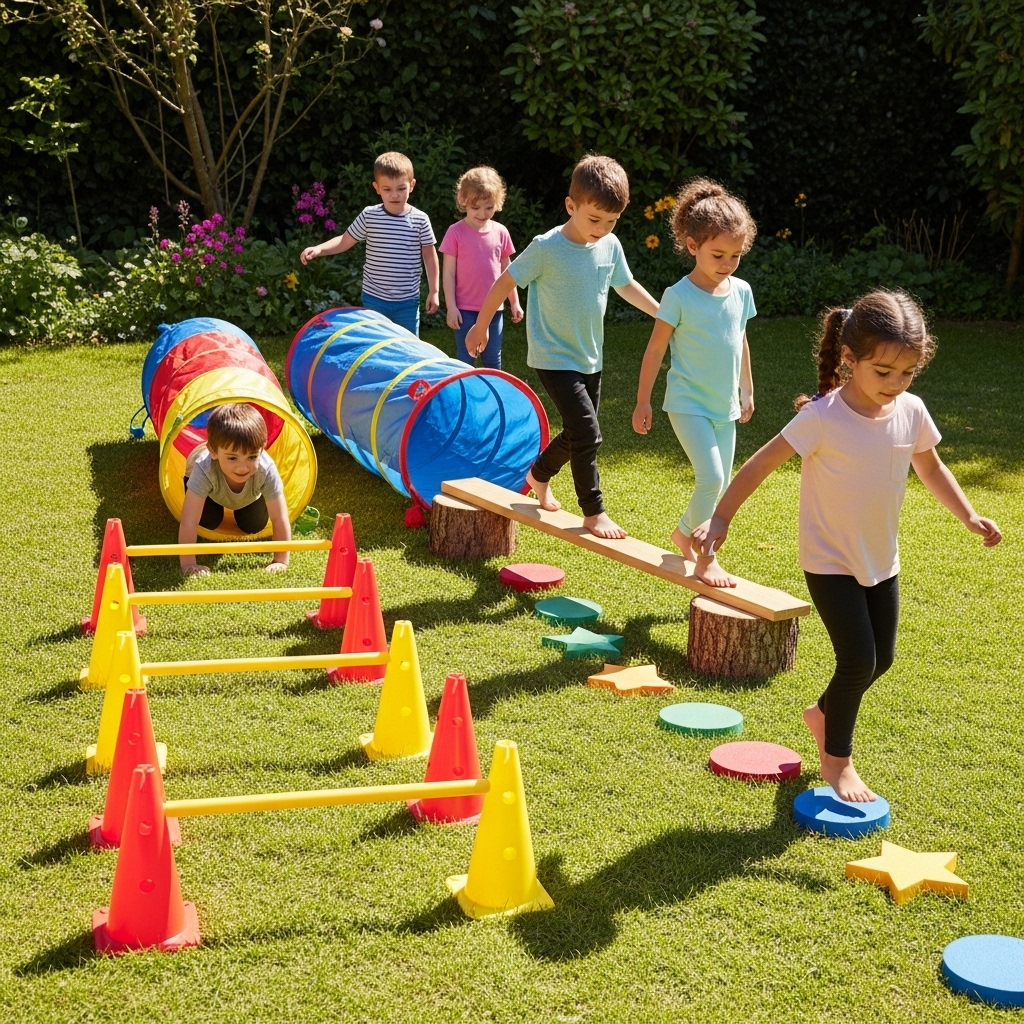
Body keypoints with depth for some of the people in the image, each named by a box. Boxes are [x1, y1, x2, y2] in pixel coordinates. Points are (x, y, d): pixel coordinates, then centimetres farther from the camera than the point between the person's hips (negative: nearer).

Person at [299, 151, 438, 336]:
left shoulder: (420, 220, -6)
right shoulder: (369, 216, -5)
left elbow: (429, 255, 2)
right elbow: (345, 241, 2)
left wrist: (433, 291, 2)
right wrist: (319, 249, -15)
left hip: (407, 300, 0)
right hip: (374, 298, 0)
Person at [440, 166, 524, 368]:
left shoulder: (500, 232, 2)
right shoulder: (456, 232, -8)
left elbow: (506, 271, 12)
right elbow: (448, 273, -6)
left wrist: (514, 302, 12)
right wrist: (451, 307, -10)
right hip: (465, 309, -3)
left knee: (493, 362, 13)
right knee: (465, 362, 5)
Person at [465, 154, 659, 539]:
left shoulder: (610, 246, -3)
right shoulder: (546, 248, -19)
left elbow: (626, 286, 16)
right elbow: (505, 282, -8)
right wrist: (480, 327, 0)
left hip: (590, 358, 7)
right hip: (554, 359, -7)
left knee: (577, 434, 17)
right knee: (586, 432, -15)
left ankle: (539, 474, 44)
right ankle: (594, 512, -2)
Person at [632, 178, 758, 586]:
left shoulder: (741, 291, 2)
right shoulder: (679, 296, -14)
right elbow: (655, 348, -7)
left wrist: (747, 391, 21)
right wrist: (642, 402, -4)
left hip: (725, 406, 6)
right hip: (689, 402, -6)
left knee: (721, 486, 13)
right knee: (710, 479, -19)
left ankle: (684, 533, 37)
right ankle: (705, 556, -3)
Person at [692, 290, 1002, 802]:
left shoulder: (911, 412, -8)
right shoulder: (824, 417, -24)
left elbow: (931, 467, 11)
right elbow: (763, 462, -19)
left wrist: (969, 517, 8)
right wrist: (720, 518, -19)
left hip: (882, 561, 6)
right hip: (831, 562, -6)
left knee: (881, 659, 14)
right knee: (859, 660, -8)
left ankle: (823, 713, 42)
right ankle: (836, 760, 14)